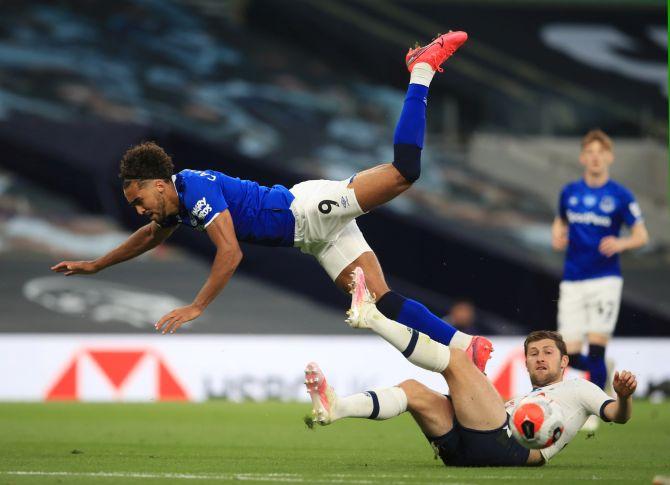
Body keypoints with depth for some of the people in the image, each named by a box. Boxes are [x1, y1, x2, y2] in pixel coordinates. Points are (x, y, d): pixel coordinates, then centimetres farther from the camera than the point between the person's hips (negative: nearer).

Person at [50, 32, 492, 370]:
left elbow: (231, 253, -24)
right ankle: (464, 345, -13)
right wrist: (94, 266, 38)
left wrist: (196, 308, -19)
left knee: (403, 173, -21)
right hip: (315, 238, 8)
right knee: (382, 299, -6)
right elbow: (148, 238, 35)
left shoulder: (196, 188, -17)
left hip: (309, 208, -8)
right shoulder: (175, 204, 13)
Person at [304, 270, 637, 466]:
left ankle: (371, 318, -14)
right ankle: (334, 409, -29)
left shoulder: (578, 389, 23)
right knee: (412, 390, -5)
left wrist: (623, 396, -16)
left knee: (455, 359, -12)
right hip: (464, 452, 7)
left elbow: (618, 416, 5)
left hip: (509, 446, -7)